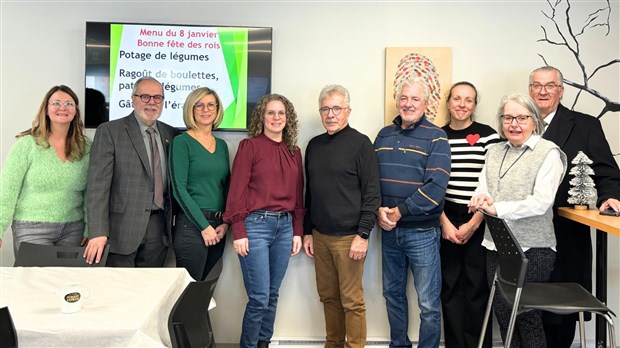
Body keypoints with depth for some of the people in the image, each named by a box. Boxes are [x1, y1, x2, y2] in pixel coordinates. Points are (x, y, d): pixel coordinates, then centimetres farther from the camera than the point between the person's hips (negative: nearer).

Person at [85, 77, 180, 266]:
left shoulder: (172, 134, 10)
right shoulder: (109, 131, -3)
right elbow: (98, 184, -9)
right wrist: (98, 232, -16)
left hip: (158, 228, 4)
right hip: (123, 227, -4)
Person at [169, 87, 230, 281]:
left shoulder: (222, 145, 13)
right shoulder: (182, 142, -4)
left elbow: (226, 186, 13)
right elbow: (179, 188, -10)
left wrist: (225, 223, -1)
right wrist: (204, 226, -13)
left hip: (218, 227, 5)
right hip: (192, 224, -5)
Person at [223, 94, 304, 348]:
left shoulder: (294, 152, 12)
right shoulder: (249, 146, -3)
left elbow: (298, 194, 14)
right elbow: (237, 190, -8)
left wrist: (297, 231, 10)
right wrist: (239, 232, -12)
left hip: (284, 226, 5)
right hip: (255, 225, -5)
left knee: (273, 294, 13)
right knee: (259, 297, -3)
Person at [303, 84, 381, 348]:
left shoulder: (360, 143, -6)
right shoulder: (314, 145, 11)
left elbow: (372, 193, -9)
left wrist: (363, 235, -14)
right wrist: (307, 232, 13)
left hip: (348, 236, -5)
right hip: (320, 235, 6)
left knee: (352, 301, 1)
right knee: (328, 296, 13)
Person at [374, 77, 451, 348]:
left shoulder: (436, 138, -6)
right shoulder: (384, 135, 9)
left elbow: (436, 187, -15)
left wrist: (398, 212, -16)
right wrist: (379, 209, -10)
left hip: (422, 232, -5)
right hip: (389, 230, 5)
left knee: (428, 303, 5)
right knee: (393, 293, 18)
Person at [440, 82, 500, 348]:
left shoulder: (488, 136, 0)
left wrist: (473, 224, -9)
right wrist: (445, 222, -5)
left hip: (480, 223, -2)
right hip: (446, 223, 2)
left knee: (477, 287, 4)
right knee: (449, 288, 8)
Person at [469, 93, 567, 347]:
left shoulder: (548, 153, -6)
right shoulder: (494, 152, 12)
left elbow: (541, 202, -16)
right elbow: (482, 190, 6)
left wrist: (497, 208, -23)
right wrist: (480, 198, -18)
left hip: (532, 249, -5)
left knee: (528, 316, 5)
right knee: (502, 313, 12)